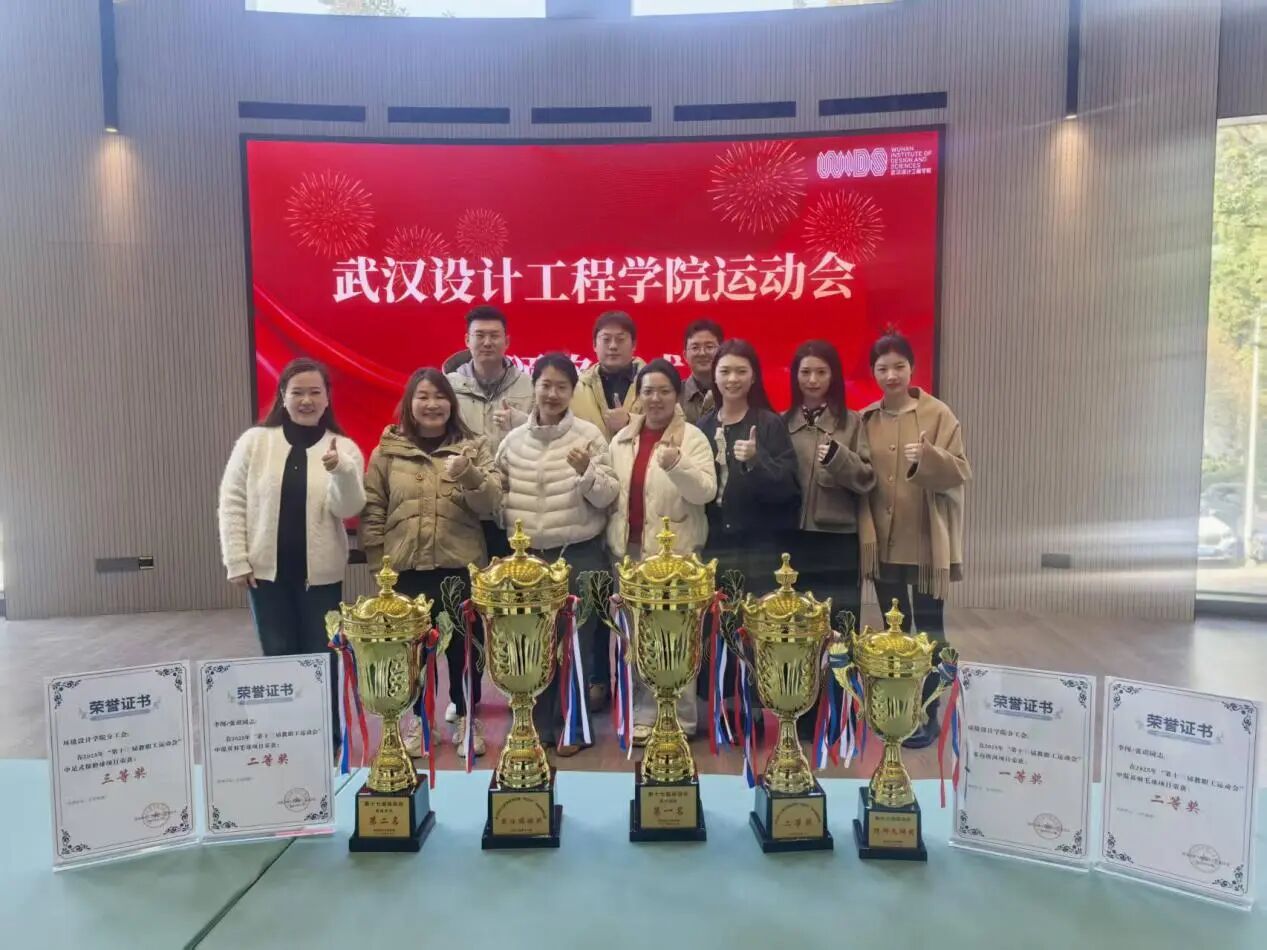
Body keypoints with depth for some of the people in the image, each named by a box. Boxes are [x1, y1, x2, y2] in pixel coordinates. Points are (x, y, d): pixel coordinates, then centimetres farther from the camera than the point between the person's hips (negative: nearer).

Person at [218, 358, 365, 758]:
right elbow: (231, 502, 2)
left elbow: (349, 508, -12)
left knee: (321, 656, 7)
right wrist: (236, 561, -4)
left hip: (320, 572, 0)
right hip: (266, 569, 1)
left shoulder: (343, 448, 0)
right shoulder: (255, 441, 1)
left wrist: (342, 471, -31)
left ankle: (327, 734, 22)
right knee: (278, 655, 8)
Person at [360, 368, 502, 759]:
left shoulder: (473, 447, 4)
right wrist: (378, 561, 1)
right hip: (406, 567, 0)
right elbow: (372, 510, 6)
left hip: (461, 565, 0)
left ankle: (465, 717, 26)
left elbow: (491, 503, -5)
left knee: (464, 643, 9)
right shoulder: (387, 450, 5)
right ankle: (415, 717, 28)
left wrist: (470, 476, -23)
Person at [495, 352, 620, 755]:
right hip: (526, 555, 3)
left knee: (575, 642, 7)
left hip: (579, 555, -3)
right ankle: (538, 723, 26)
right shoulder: (514, 439, 6)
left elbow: (607, 497, -6)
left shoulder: (589, 435, -3)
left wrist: (587, 472, -24)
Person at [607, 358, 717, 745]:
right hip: (629, 549, 5)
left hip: (674, 551, -5)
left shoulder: (693, 438, -4)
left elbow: (706, 492, -14)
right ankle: (645, 714, 22)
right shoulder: (622, 440, 11)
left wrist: (677, 464, -30)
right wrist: (612, 539, 7)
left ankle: (679, 719, 10)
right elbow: (611, 492, 15)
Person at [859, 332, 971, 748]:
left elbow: (960, 470, -10)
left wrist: (927, 458, -27)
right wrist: (866, 531, -6)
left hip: (926, 541, -4)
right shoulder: (865, 419, 6)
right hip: (882, 541, 4)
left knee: (928, 627, 3)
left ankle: (928, 713, 14)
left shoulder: (938, 414, -5)